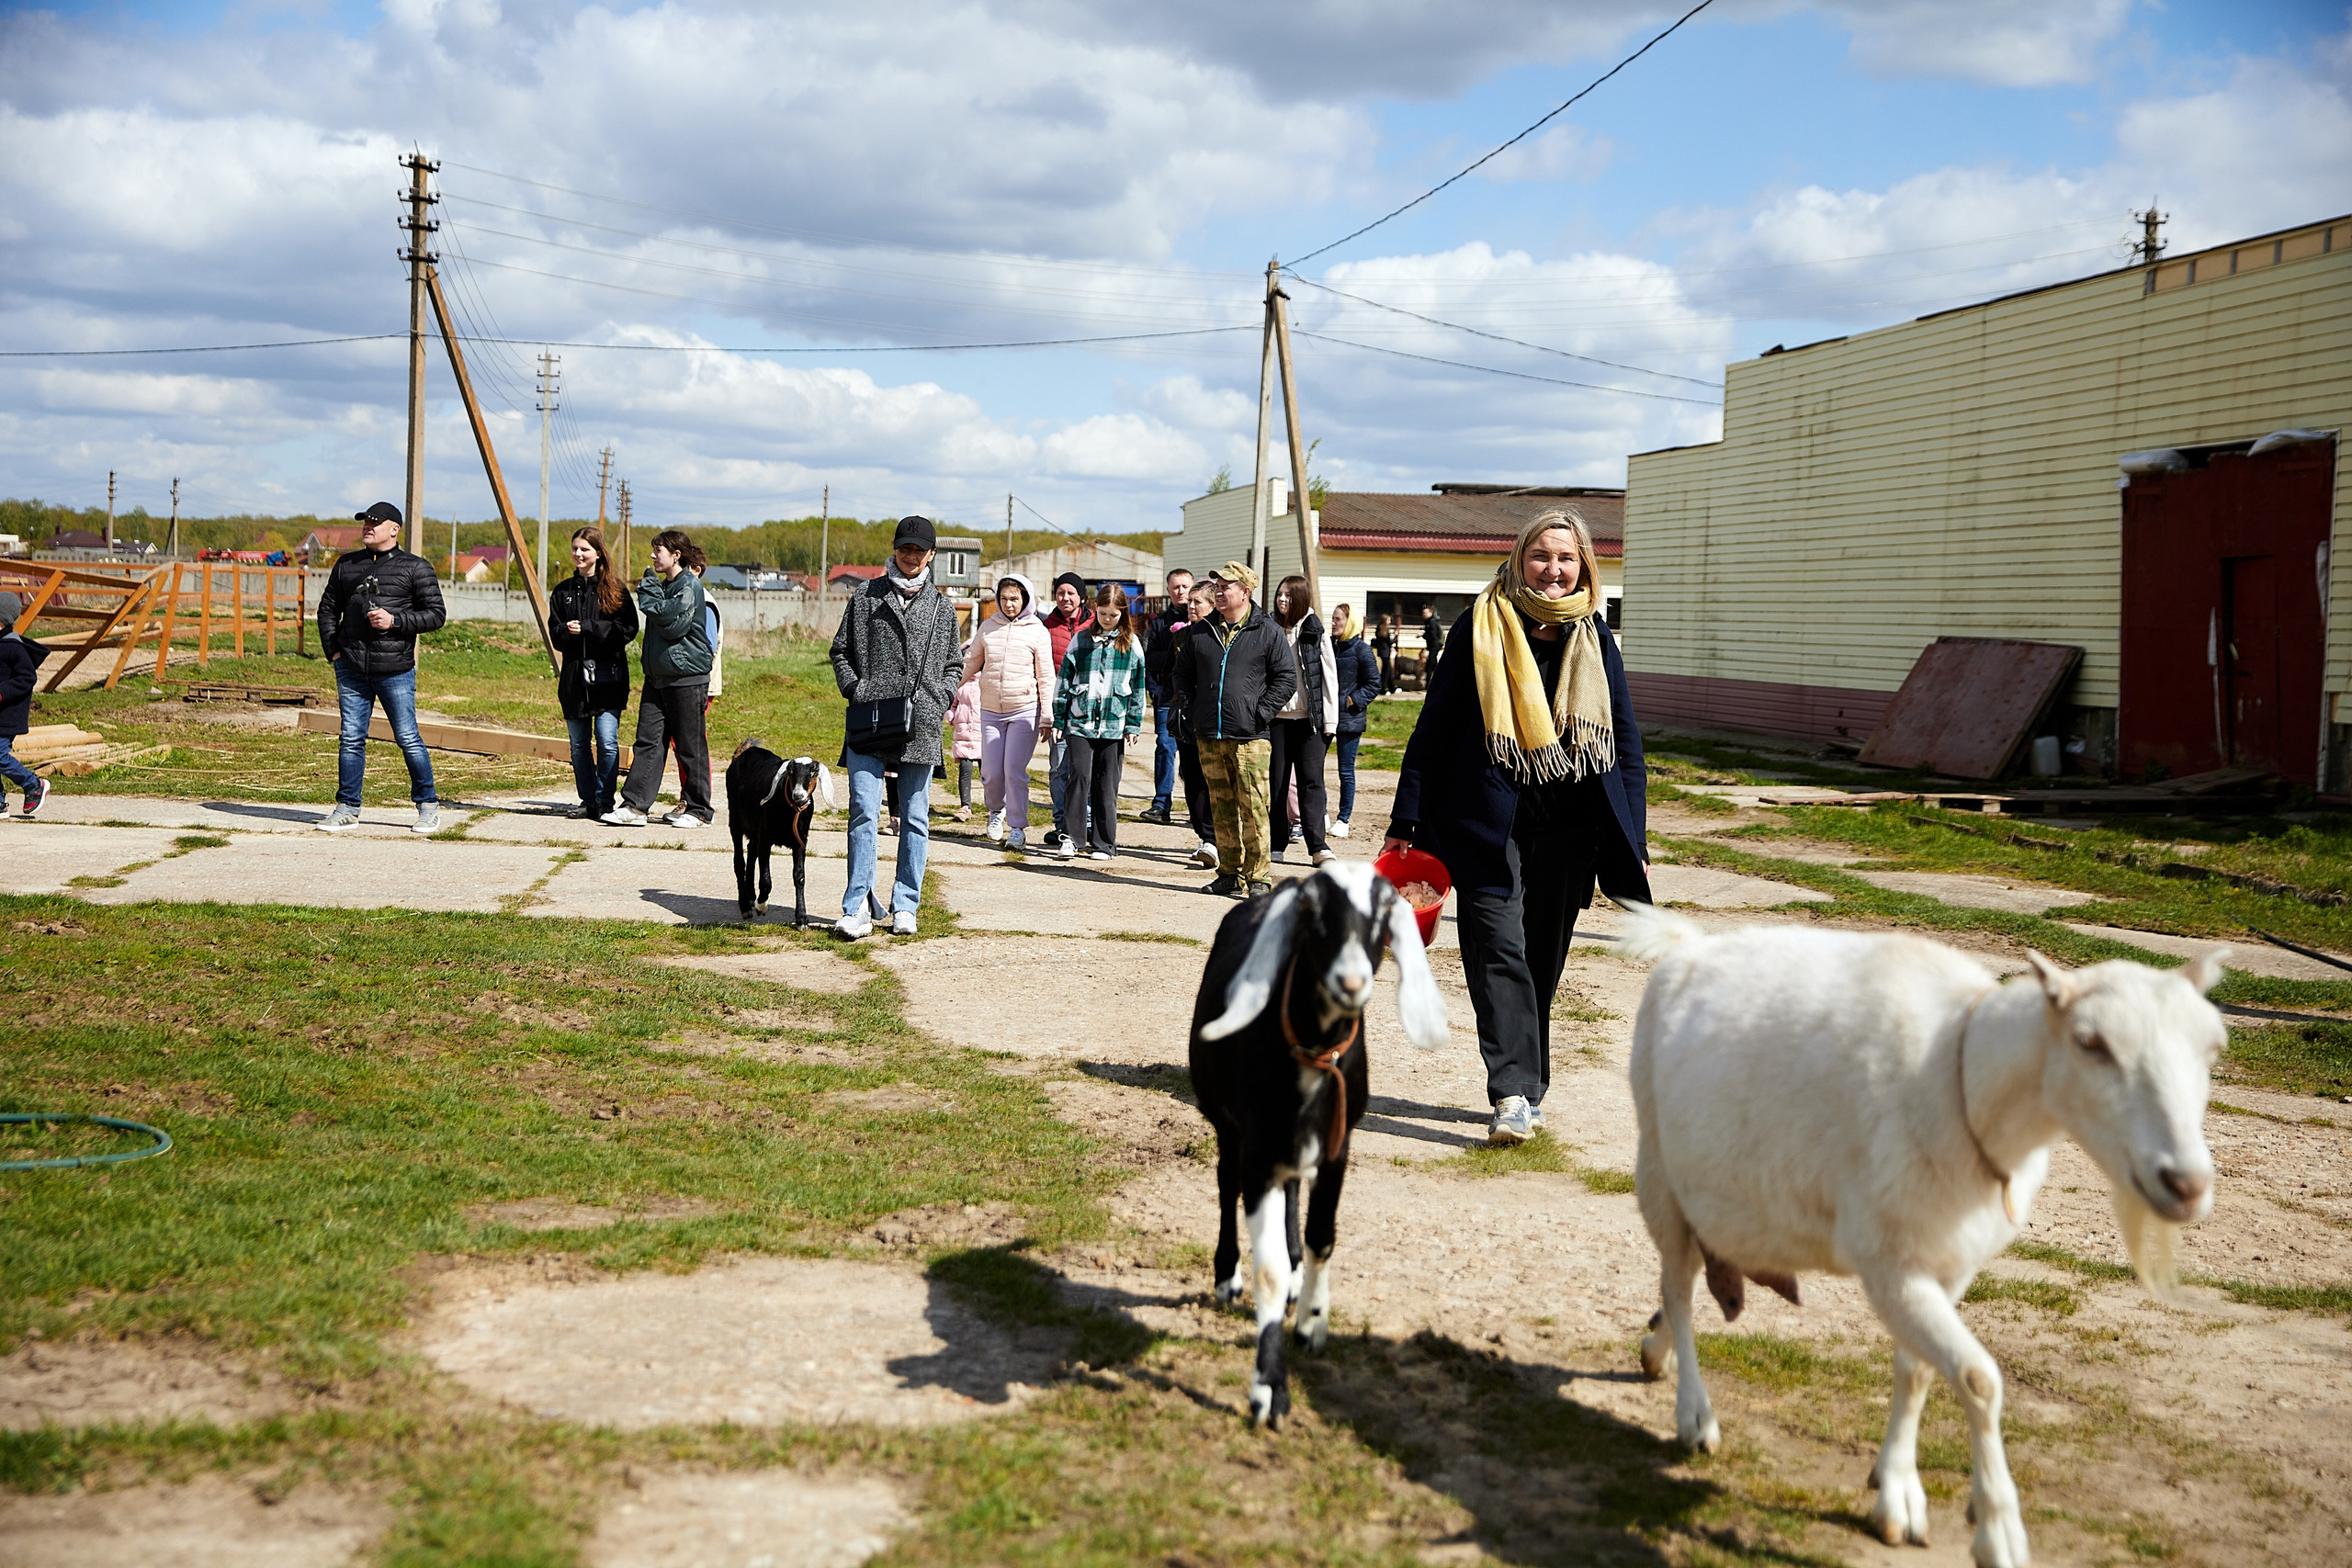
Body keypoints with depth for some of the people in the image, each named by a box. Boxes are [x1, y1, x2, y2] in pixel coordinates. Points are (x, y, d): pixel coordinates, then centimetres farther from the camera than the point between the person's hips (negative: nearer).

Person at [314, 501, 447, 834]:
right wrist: (332, 650, 9)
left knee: (407, 738, -2)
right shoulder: (346, 564, 14)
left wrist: (394, 620, -13)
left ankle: (428, 806, 10)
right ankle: (347, 809, 10)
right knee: (351, 739, 4)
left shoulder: (416, 568, 2)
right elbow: (328, 608, 21)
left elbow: (436, 614, -1)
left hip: (395, 671, -4)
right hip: (351, 670, 4)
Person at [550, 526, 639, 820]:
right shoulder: (563, 591, 13)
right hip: (574, 676, 4)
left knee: (607, 742, -10)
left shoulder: (614, 590, 1)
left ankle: (605, 801, 0)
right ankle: (588, 802, 18)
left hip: (607, 676, -4)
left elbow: (628, 629, -7)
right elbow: (555, 634, 12)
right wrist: (566, 632, -12)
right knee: (579, 745, 7)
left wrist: (587, 628, -15)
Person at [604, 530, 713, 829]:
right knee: (648, 740, 2)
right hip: (657, 676, 8)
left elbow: (673, 624, -19)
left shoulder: (690, 585, -9)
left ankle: (699, 811, 8)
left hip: (687, 677, -8)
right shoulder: (664, 586, 17)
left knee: (691, 745, 0)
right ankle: (634, 806, 1)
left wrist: (649, 594, -11)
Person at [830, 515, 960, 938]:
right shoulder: (866, 597, 9)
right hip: (869, 725, -2)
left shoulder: (942, 607, 14)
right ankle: (856, 910, -8)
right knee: (863, 814, -9)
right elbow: (840, 651, 12)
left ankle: (905, 907, 14)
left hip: (920, 726, 2)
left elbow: (953, 664, 21)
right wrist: (854, 689, -2)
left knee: (915, 819, 5)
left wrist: (940, 698, 5)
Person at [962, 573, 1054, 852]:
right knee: (991, 772, 2)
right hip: (990, 711, 3)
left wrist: (1047, 716, -2)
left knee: (1015, 771, -10)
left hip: (1024, 710, -3)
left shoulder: (1038, 632, -1)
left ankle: (1017, 827, 2)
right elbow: (971, 663, 17)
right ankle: (996, 810, 31)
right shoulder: (988, 627, 7)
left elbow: (1046, 677, 1)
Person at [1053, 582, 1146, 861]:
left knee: (1106, 784, 3)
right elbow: (1063, 681, 10)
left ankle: (1103, 843, 10)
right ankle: (1072, 836, -4)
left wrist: (1133, 725, 4)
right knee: (1080, 776, -11)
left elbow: (1137, 688, 9)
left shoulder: (1132, 644, 6)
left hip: (1114, 725, 0)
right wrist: (1058, 719, 6)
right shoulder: (1080, 641, 7)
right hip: (1080, 722, 0)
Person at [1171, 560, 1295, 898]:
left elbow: (1287, 677, 0)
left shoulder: (1268, 632, 0)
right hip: (1209, 737, 5)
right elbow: (1183, 672, 21)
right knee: (1222, 808, 8)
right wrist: (1190, 709, 8)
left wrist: (1260, 713, -7)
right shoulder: (1201, 632, 12)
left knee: (1253, 808, -8)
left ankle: (1259, 878, -4)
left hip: (1249, 738, -4)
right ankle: (1230, 874, 16)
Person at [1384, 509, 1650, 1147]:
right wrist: (1406, 821, -1)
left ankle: (1527, 1091, 21)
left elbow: (1624, 740, 13)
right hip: (1487, 820, -3)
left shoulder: (1594, 639, 10)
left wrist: (1630, 840, 6)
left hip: (1567, 825, 3)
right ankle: (1514, 1095, -18)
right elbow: (1434, 724, 2)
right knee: (1500, 949, -13)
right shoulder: (1481, 627, 1)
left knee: (1543, 959, 10)